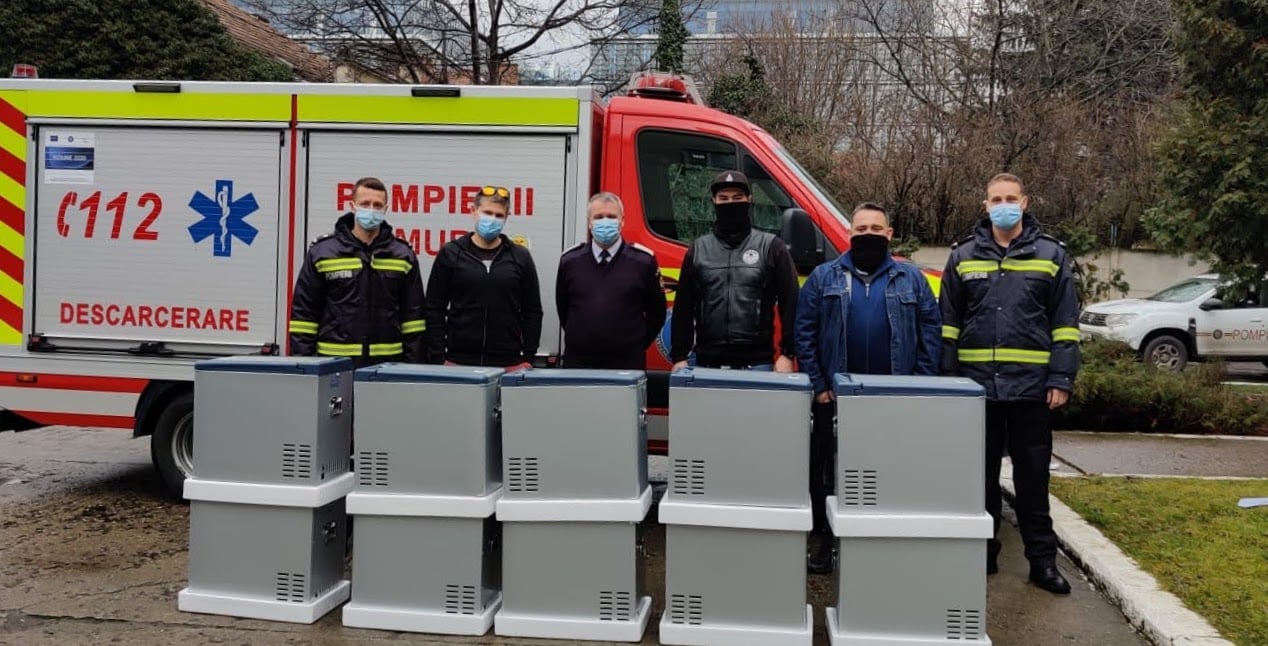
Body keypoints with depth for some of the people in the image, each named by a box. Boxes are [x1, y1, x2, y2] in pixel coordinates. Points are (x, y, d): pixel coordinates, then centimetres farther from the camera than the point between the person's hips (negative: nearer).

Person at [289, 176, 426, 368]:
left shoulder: (403, 256, 6)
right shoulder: (322, 252, 2)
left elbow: (413, 315, 8)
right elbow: (303, 313, 3)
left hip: (387, 362, 1)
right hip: (334, 361, -1)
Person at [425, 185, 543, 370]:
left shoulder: (520, 257, 6)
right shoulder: (450, 254, 3)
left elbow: (532, 312, 9)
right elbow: (435, 310, 3)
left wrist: (528, 358, 3)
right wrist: (438, 358, -3)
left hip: (510, 364, 1)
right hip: (458, 362, -1)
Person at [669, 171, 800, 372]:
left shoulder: (771, 247, 3)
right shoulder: (698, 249, 11)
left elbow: (790, 303, 0)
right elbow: (683, 307, 11)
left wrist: (787, 354, -6)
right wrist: (679, 357, 6)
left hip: (756, 364, -2)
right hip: (707, 364, 2)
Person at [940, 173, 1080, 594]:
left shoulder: (1050, 255, 5)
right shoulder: (964, 256, 8)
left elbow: (1065, 323, 3)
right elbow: (948, 323, 9)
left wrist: (1062, 379, -4)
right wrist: (948, 378, 3)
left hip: (1031, 385, -1)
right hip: (977, 383, 2)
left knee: (1033, 475, 5)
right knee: (981, 473, 10)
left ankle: (1042, 560, 14)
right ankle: (983, 553, 21)